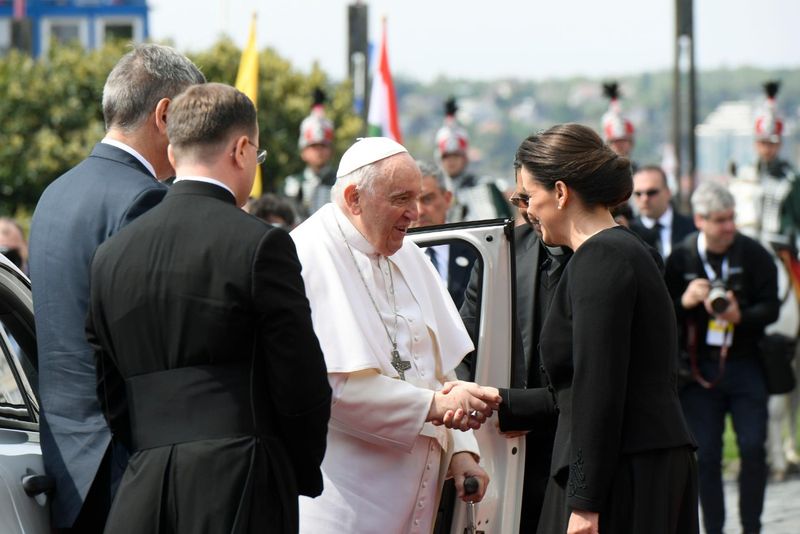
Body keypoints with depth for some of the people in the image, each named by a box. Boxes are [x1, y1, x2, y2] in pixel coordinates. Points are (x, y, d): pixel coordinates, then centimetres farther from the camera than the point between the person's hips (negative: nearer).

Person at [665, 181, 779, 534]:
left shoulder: (753, 254, -1)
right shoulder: (680, 258, 1)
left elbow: (770, 307, -2)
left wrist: (741, 316, -21)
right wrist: (684, 302, -18)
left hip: (745, 364, 0)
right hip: (699, 368, 0)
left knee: (753, 448, -4)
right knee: (707, 455, 1)